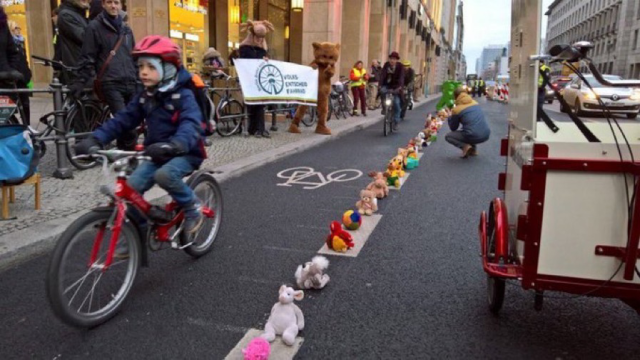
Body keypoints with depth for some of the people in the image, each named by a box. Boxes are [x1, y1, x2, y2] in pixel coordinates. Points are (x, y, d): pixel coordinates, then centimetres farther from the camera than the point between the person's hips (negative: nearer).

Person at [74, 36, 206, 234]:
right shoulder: (144, 97, 5)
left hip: (185, 153, -6)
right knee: (131, 187, -8)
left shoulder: (184, 96, -17)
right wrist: (95, 139, -15)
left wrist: (173, 145, -53)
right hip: (156, 155, 6)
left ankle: (192, 207, -7)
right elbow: (122, 119, 1)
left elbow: (190, 126, -33)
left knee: (164, 175, -34)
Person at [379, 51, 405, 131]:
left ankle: (396, 122, 1)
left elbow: (401, 77, -24)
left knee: (396, 103, -12)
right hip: (387, 85, 2)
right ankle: (384, 107, -6)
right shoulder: (386, 65, -6)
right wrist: (380, 85, -30)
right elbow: (382, 75, -16)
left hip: (396, 87, -2)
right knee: (382, 91, -32)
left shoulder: (400, 67, -12)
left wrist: (399, 87, -40)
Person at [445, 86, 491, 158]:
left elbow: (453, 128, 9)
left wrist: (450, 117, 24)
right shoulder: (475, 103, 12)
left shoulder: (456, 109, -3)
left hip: (473, 137, -6)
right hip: (486, 135, 6)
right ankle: (473, 149, 23)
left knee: (448, 136, 16)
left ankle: (465, 146, -4)